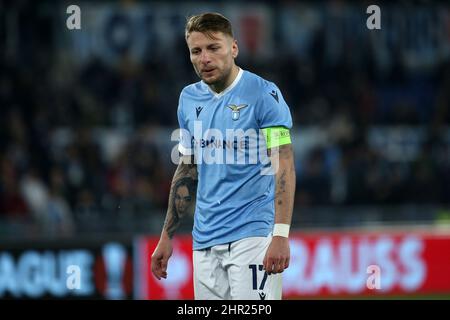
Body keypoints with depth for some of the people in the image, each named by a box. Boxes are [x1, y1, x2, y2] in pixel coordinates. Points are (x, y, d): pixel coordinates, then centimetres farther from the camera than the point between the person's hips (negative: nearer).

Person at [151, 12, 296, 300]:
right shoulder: (190, 99, 12)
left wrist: (281, 235, -21)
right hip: (205, 241, 6)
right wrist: (167, 237, 17)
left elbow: (284, 166, -11)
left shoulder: (263, 93, -6)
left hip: (252, 235, -6)